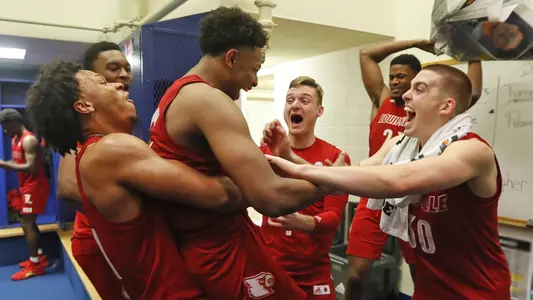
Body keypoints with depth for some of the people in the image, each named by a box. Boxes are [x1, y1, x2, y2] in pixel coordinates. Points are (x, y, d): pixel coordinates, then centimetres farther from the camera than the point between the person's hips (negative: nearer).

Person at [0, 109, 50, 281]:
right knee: (28, 222, 16)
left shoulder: (29, 140, -18)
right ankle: (39, 257, 27)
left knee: (27, 223, -7)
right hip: (27, 187, 10)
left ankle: (34, 265, 0)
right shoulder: (15, 140, 13)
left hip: (34, 187, -10)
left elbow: (31, 167, -26)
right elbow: (16, 163, 18)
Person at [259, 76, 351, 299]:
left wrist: (304, 222, -35)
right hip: (269, 263, 2)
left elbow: (334, 216, -13)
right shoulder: (265, 151, -2)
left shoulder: (335, 158, -9)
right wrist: (269, 151, -29)